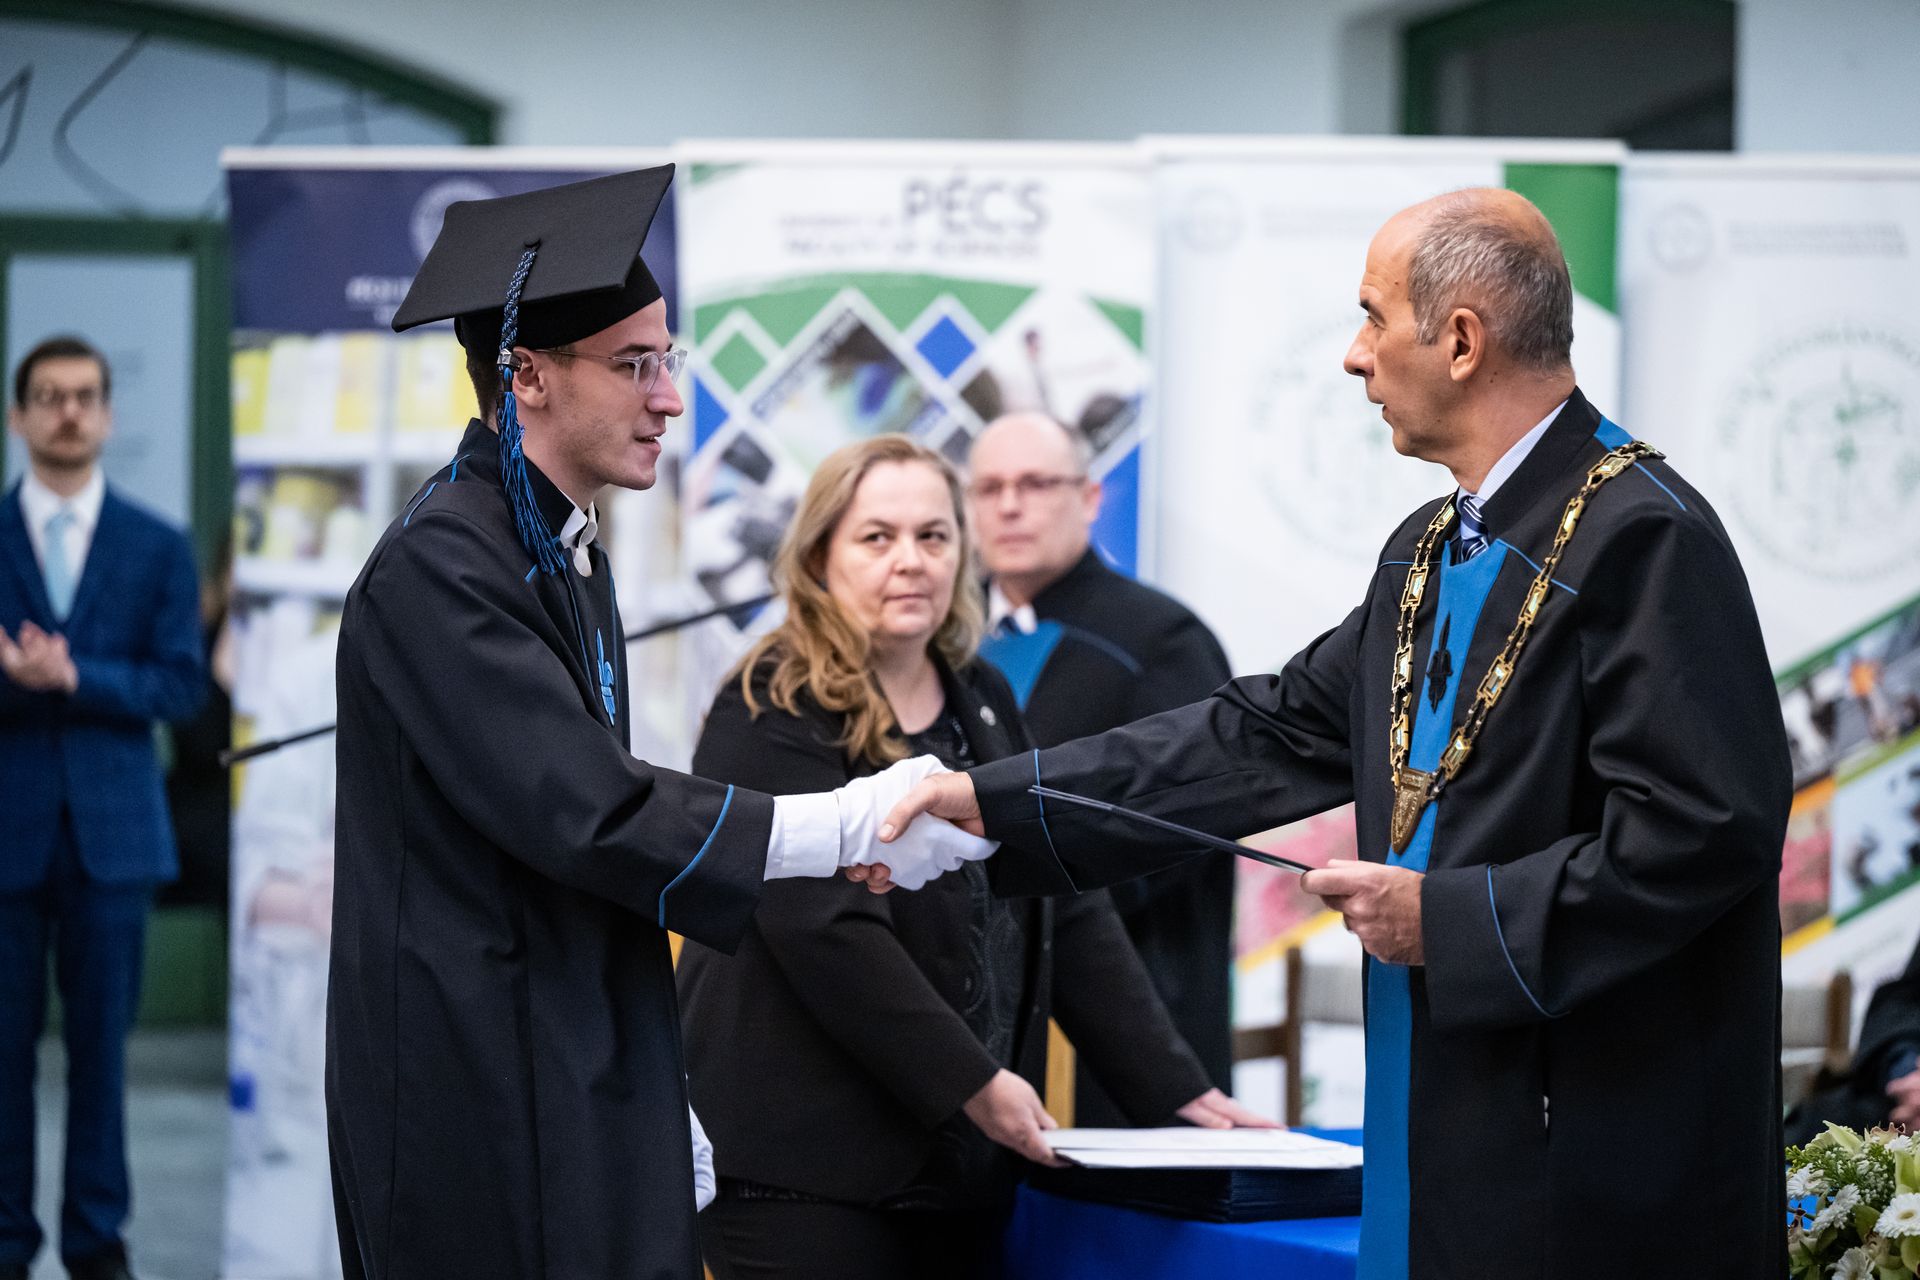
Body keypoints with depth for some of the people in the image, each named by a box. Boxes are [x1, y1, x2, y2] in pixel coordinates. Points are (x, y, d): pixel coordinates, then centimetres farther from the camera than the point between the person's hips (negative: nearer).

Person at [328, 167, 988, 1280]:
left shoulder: (569, 554, 14)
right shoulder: (439, 570, -16)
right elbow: (589, 816, -22)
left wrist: (654, 1096, 18)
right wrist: (850, 824, -18)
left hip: (587, 1095, 9)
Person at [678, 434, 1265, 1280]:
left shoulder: (982, 703, 14)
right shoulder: (772, 718, -8)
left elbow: (1070, 914, 12)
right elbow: (825, 926, -18)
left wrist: (1176, 1091, 4)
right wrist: (973, 1083, -20)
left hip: (963, 1164, 7)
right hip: (808, 1171, -7)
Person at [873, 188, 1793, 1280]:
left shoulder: (1644, 537, -15)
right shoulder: (1429, 554, 16)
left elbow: (1705, 830, -20)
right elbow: (1271, 737, 19)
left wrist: (1447, 917, -16)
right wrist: (989, 803, 15)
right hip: (1448, 1126, 9)